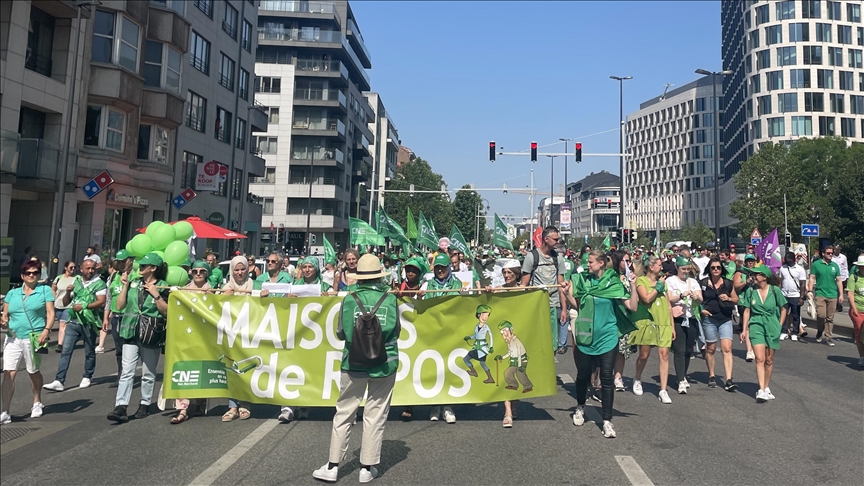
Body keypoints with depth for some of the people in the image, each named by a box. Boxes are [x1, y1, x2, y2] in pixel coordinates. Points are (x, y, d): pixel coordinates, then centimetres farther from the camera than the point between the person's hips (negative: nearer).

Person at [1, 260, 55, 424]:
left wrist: (46, 330, -17)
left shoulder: (45, 290, 3)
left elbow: (50, 313, -3)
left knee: (33, 372, 12)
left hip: (33, 338, -2)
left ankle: (37, 403, 33)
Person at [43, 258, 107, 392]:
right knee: (66, 350, -4)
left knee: (89, 352, 8)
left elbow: (101, 302, -14)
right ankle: (59, 381, -6)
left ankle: (87, 377, 23)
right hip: (73, 321, 4)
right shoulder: (76, 282, 12)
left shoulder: (99, 283, -3)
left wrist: (84, 306, -21)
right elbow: (65, 303, 15)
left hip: (89, 322, -4)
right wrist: (68, 292, -3)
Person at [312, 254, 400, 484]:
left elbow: (341, 333, 0)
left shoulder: (349, 300, -7)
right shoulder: (391, 300, -6)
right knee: (375, 416, 9)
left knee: (344, 414, 11)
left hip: (354, 364, 0)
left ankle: (332, 466, 19)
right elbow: (396, 332, 2)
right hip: (384, 364, 0)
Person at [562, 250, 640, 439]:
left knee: (606, 379, -1)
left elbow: (633, 307, -8)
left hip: (607, 338, -2)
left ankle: (607, 421, 8)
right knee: (583, 375, 13)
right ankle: (580, 407, 38)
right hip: (585, 337, 2)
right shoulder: (583, 280, 2)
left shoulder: (613, 283, -5)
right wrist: (567, 294, -5)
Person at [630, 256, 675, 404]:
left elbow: (668, 306, 16)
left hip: (664, 323, 4)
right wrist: (658, 286, -7)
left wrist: (672, 326, 12)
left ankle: (663, 390, -1)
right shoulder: (641, 280, -2)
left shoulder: (663, 282, 15)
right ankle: (637, 380, 31)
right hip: (647, 322, -4)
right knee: (644, 355, 5)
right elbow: (646, 298, -19)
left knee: (664, 354, -5)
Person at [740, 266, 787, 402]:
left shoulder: (774, 290, -2)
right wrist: (744, 329, 2)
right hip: (756, 326, -1)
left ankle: (766, 387, 25)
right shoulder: (750, 291, 0)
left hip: (772, 327, 1)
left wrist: (779, 325, 3)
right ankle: (761, 390, -12)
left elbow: (783, 309, 9)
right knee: (760, 359, -10)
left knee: (769, 360, 10)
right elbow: (747, 311, 4)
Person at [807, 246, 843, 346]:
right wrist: (810, 291, -10)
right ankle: (819, 331, 13)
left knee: (830, 318, 5)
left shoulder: (835, 266, 10)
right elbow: (812, 279, 0)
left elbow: (839, 281, 12)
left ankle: (828, 337, 12)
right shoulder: (816, 264, 1)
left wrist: (841, 294, 6)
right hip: (820, 294, -3)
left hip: (833, 295, 3)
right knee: (821, 315, -13)